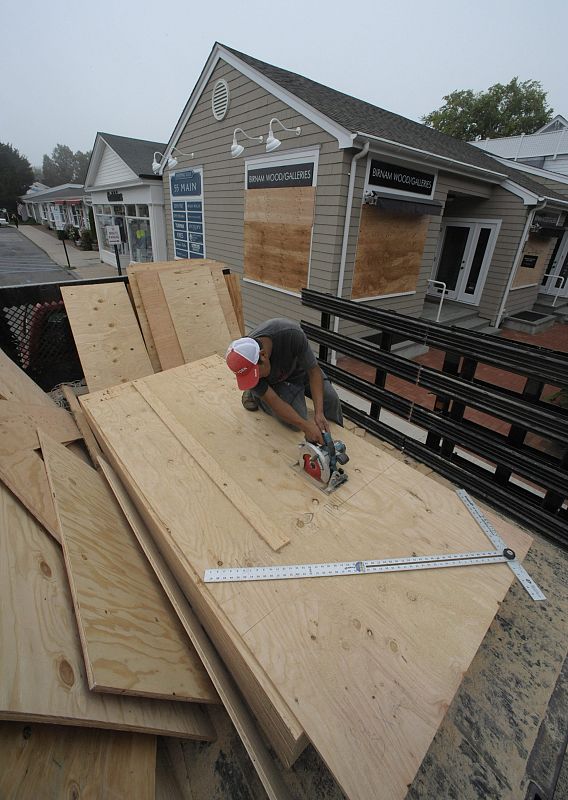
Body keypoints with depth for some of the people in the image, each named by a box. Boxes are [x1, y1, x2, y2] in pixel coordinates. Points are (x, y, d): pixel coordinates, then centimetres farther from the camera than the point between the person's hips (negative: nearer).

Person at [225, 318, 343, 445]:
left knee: (330, 399, -12)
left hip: (301, 367, 2)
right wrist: (305, 426, -41)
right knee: (294, 421, -20)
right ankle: (255, 395, 5)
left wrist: (319, 413, -39)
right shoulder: (245, 367, -35)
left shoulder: (292, 334, -41)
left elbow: (314, 371, -31)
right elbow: (273, 401, -30)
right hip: (276, 381, -1)